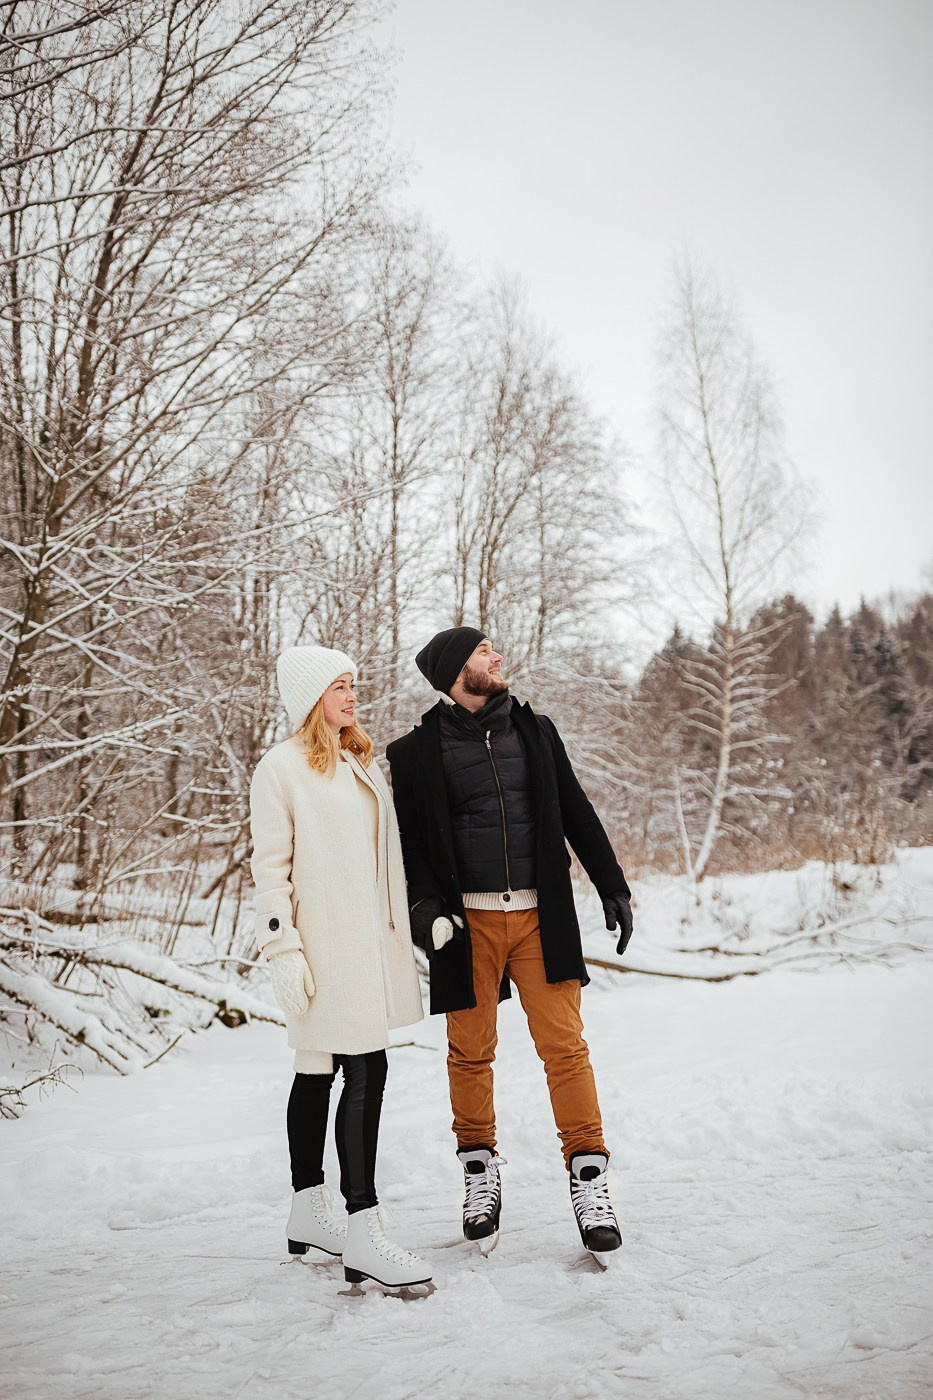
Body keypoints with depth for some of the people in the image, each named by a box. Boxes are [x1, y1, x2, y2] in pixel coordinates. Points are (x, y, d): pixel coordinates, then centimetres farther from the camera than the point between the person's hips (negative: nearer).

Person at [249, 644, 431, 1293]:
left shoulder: (363, 763, 17)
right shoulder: (281, 767, -7)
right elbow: (270, 868, -11)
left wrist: (407, 924, 19)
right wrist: (283, 949, -16)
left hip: (371, 940, 8)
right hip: (324, 944, -8)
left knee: (319, 1070, 15)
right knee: (365, 1070, -12)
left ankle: (309, 1213, 24)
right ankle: (363, 1233, -7)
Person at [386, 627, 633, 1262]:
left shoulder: (535, 731, 11)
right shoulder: (416, 753, 3)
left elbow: (578, 816, 15)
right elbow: (407, 844, 2)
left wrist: (613, 886, 13)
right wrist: (425, 909, -11)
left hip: (540, 916, 2)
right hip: (467, 922, -1)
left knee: (565, 1044, -2)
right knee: (471, 1052, 8)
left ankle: (589, 1175, 9)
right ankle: (480, 1171, 26)